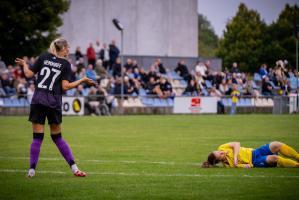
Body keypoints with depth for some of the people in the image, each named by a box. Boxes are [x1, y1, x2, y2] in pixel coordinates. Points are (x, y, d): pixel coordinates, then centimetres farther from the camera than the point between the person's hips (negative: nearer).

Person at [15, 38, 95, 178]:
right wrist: (83, 80, 5)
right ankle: (74, 168, 8)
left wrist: (24, 64, 26)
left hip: (37, 100, 1)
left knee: (37, 137, 2)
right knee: (57, 137, 11)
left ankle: (32, 170, -3)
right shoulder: (65, 64, 2)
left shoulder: (43, 57, 8)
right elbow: (65, 86, -5)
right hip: (54, 103, -1)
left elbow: (29, 74, 6)